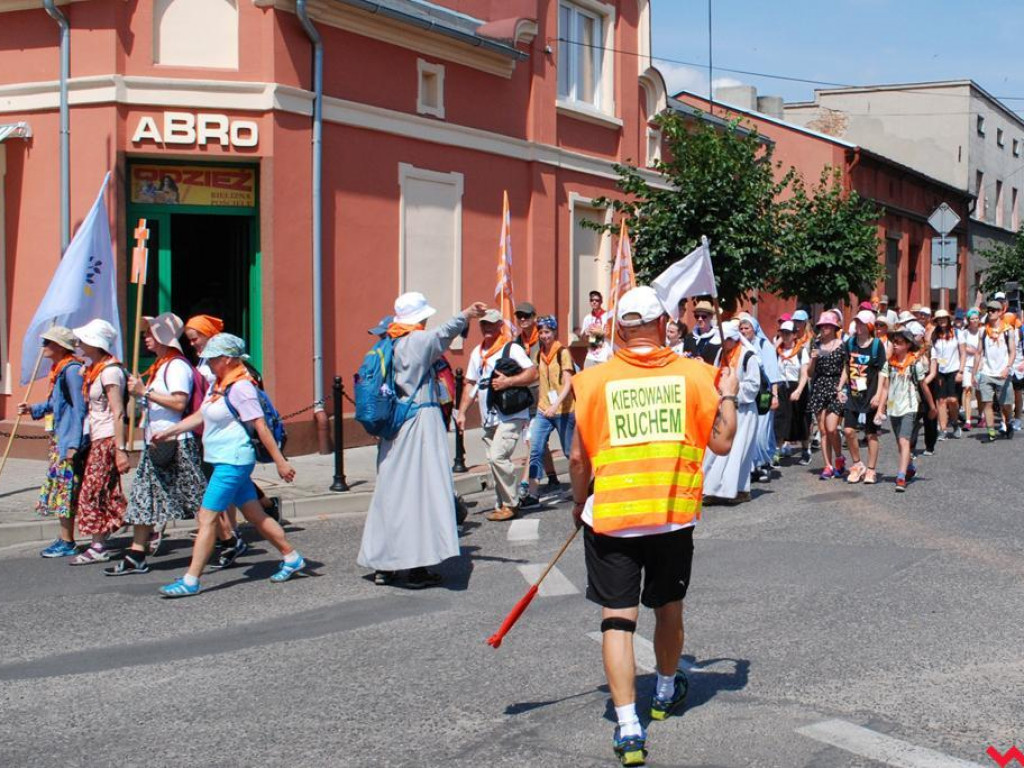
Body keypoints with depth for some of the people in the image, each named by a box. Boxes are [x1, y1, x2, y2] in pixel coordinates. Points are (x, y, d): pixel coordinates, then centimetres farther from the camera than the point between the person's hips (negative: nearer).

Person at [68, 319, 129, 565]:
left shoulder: (109, 371, -14)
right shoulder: (95, 369, 14)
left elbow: (118, 413, -19)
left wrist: (119, 449, -22)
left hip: (107, 439, -9)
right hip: (97, 438, 9)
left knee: (93, 492, -6)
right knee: (108, 493, 9)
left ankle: (98, 547, 1)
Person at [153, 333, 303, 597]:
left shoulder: (241, 388, -16)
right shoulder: (217, 386, 12)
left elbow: (261, 426, -17)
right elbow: (199, 417, 21)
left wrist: (280, 461, -17)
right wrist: (167, 433, 16)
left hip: (233, 461, -9)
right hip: (223, 461, 9)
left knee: (207, 518, -8)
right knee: (255, 516, 15)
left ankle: (190, 581, -6)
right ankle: (292, 558, 25)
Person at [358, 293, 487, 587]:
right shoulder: (419, 340, -9)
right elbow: (443, 333, -27)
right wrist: (465, 316, -37)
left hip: (394, 426, 7)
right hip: (421, 422, -7)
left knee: (392, 489, 11)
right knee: (422, 490, -4)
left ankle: (383, 565, 16)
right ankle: (418, 568, -5)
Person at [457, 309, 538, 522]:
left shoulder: (511, 348, -4)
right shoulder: (477, 352, 16)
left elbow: (533, 373, -12)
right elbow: (470, 384, 21)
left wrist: (508, 381, -22)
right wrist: (462, 412, 13)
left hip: (511, 416, -7)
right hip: (489, 418, 7)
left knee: (498, 456, -17)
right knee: (493, 460, 7)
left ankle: (510, 504, -6)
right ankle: (503, 504, 16)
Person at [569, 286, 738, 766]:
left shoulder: (595, 379, -6)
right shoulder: (693, 374, -5)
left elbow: (579, 458, -2)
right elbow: (721, 442, -3)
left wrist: (579, 501, 16)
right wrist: (728, 395, 14)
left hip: (610, 515, -2)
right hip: (674, 514, 2)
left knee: (617, 616, 2)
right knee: (669, 608, 21)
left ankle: (628, 724, -7)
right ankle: (666, 692, 43)